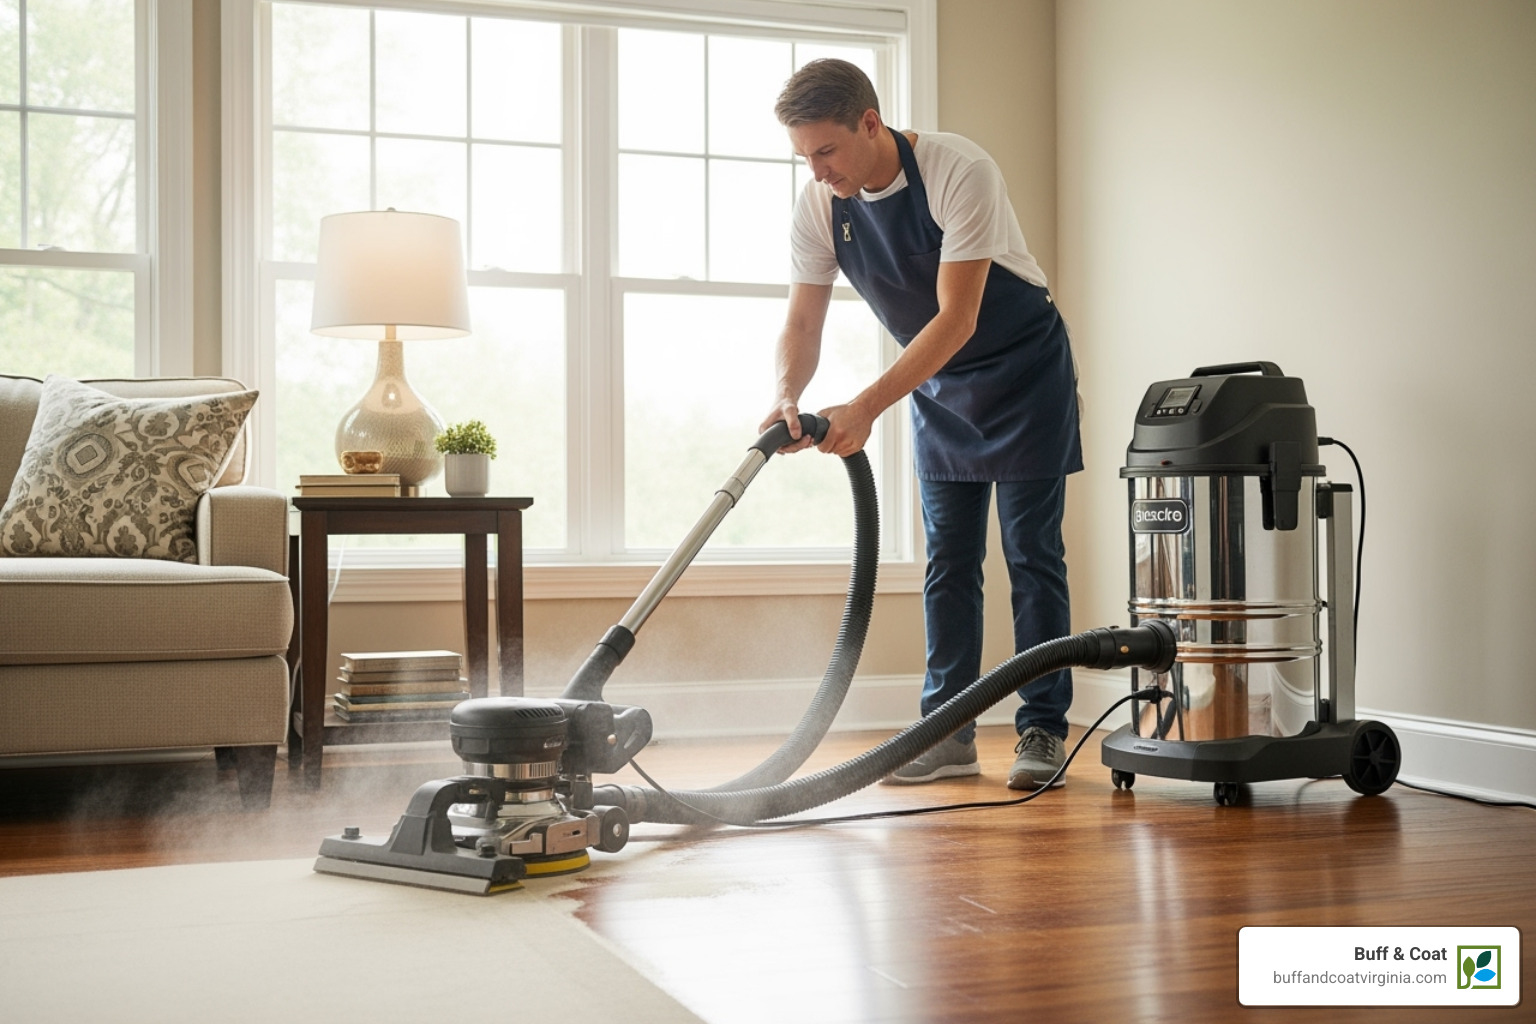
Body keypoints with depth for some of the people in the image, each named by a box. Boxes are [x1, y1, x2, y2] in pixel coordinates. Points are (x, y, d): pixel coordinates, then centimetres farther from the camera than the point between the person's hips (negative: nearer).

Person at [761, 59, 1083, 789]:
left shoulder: (959, 173, -29)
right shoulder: (818, 206, -12)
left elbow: (956, 320, -33)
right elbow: (802, 323, -10)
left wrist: (868, 407, -39)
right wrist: (787, 397, -32)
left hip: (1022, 370, -5)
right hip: (937, 385, 5)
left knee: (1031, 556, -4)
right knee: (948, 561, 5)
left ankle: (1043, 731, 2)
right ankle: (949, 733, 11)